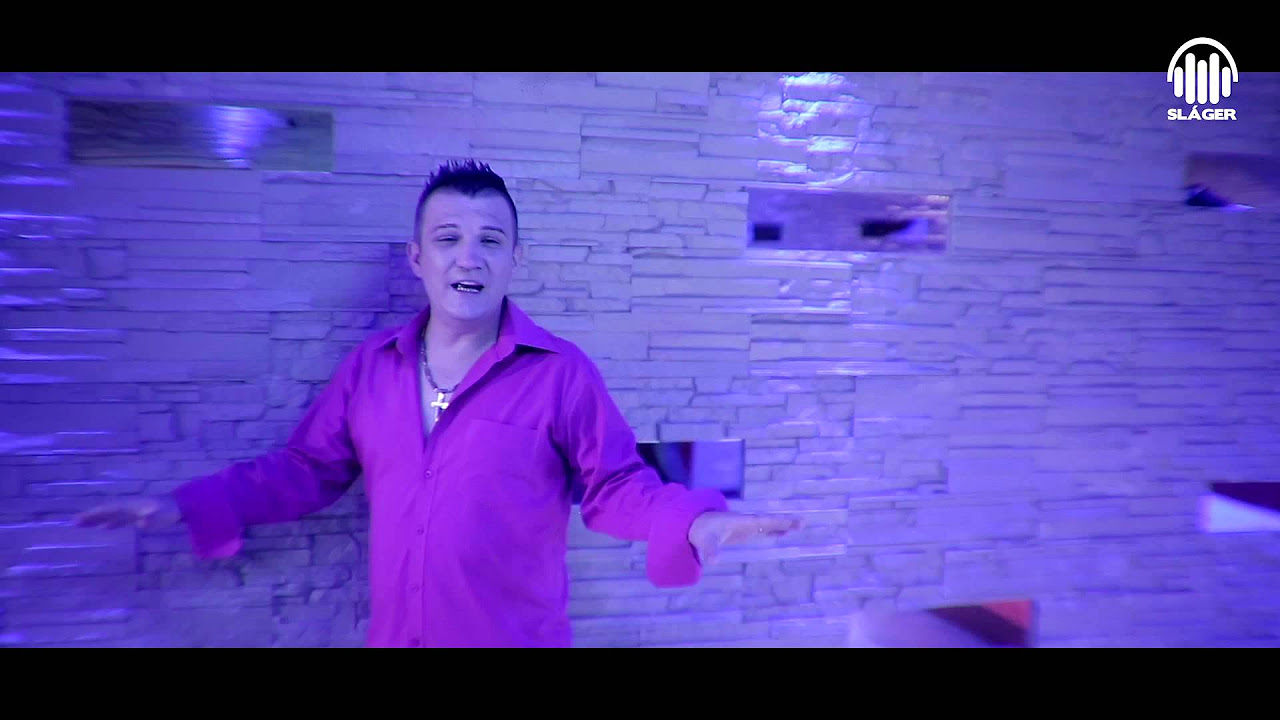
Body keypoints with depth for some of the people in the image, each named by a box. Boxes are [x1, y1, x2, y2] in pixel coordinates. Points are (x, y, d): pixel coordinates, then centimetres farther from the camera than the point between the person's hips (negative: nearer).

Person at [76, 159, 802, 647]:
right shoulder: (369, 366, 1)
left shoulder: (563, 371, -13)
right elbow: (308, 470, 10)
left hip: (518, 637, -3)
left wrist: (692, 523, -26)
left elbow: (616, 485, -9)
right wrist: (187, 504, 5)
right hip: (394, 634, 4)